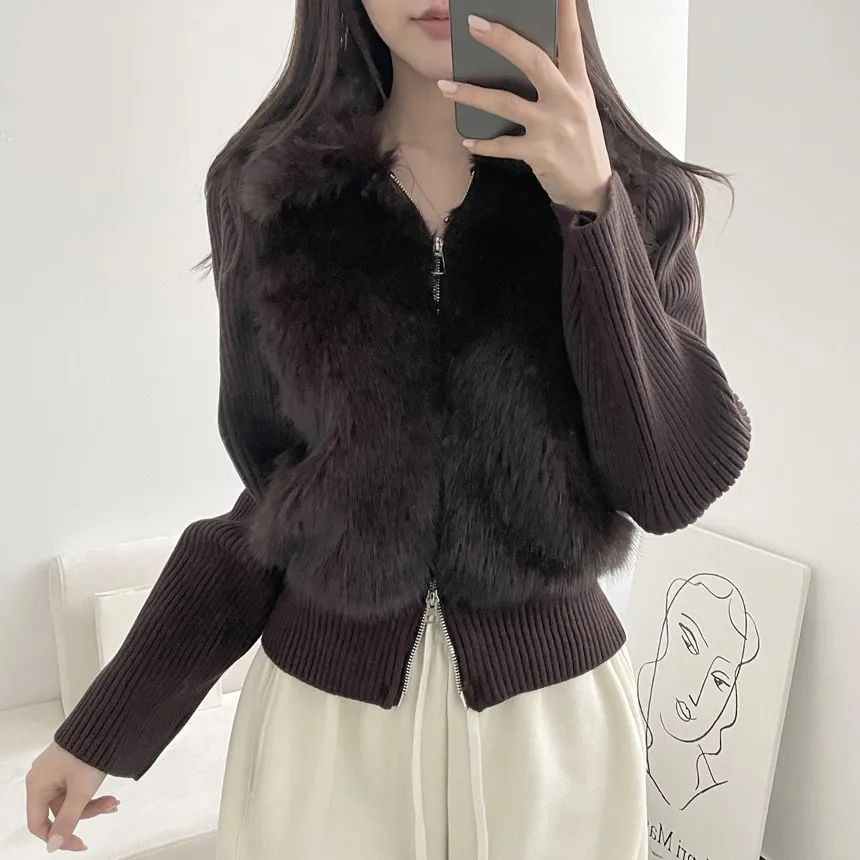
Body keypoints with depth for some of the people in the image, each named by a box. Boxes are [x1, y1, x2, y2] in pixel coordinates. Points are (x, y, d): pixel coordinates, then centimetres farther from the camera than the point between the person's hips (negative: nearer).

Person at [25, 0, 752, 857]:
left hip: (553, 709, 0)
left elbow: (676, 487, -13)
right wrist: (103, 726, 2)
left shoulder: (637, 194, -6)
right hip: (323, 709, 1)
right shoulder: (269, 193, -4)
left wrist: (593, 209, -24)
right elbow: (273, 487, 1)